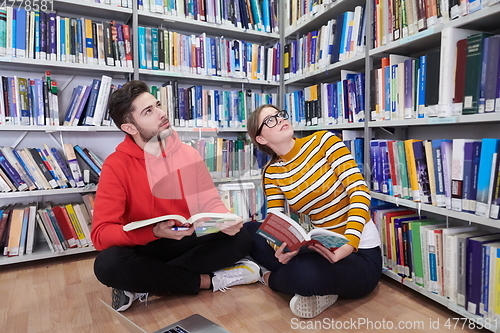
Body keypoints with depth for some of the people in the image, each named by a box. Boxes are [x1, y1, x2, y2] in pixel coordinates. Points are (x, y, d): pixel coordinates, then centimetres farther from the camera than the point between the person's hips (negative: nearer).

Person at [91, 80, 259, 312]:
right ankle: (207, 280, -17)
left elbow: (210, 201, -2)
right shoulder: (116, 166, -13)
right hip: (143, 249, -2)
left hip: (185, 243, 3)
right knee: (108, 263, -34)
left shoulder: (188, 154, -3)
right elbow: (101, 233, -18)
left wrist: (225, 221, -25)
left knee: (240, 239, -20)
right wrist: (155, 232, -33)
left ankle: (143, 284, -19)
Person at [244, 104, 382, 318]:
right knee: (248, 232, -4)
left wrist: (349, 245, -30)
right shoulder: (272, 173, 1)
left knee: (302, 274, -33)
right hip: (320, 248, 4)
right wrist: (281, 250, -28)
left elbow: (359, 191, -16)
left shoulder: (324, 140, -9)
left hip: (360, 253, -4)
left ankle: (274, 279, 4)